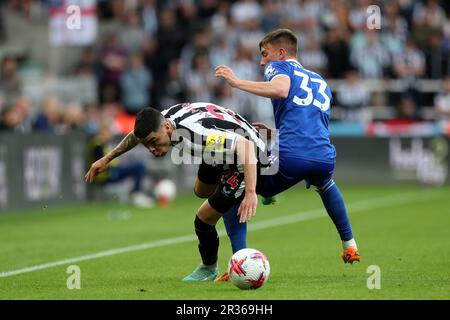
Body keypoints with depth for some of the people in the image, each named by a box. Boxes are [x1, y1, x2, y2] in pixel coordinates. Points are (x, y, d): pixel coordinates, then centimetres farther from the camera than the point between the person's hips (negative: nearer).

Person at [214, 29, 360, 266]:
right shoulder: (321, 82, 33)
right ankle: (349, 245, 41)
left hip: (289, 158, -6)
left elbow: (280, 89, -12)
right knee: (324, 184, 44)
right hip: (324, 156, 7)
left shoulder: (279, 66, 13)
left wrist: (237, 83, -7)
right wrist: (273, 132, 39)